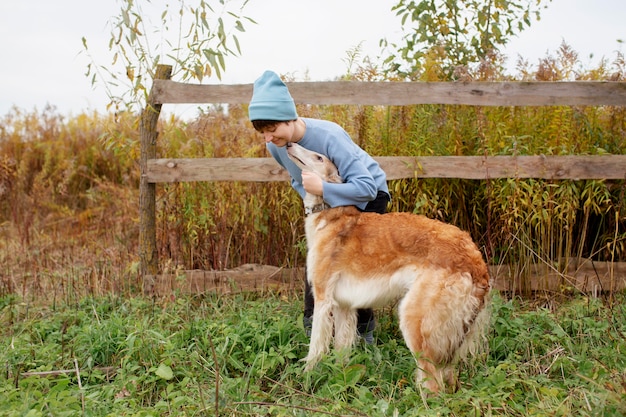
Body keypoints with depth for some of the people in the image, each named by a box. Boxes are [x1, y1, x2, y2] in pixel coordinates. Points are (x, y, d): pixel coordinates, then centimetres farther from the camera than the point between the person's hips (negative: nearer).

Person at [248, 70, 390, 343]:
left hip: (367, 195, -5)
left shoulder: (328, 136, -37)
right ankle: (313, 326, 13)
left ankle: (363, 331, 10)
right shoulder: (275, 145, -18)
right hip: (325, 201, 6)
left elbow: (366, 187, -36)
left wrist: (322, 189, -46)